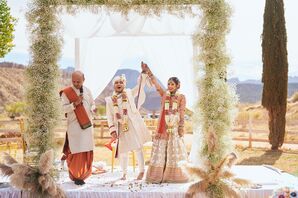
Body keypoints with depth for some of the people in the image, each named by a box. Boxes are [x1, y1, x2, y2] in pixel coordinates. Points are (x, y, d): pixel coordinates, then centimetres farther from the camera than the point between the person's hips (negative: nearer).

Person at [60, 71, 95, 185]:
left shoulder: (87, 91, 9)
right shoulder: (66, 93, -5)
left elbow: (92, 104, 18)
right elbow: (63, 108, -9)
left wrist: (92, 110, -3)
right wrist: (75, 104, -21)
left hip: (87, 124, 5)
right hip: (74, 125, -4)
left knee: (87, 151, 8)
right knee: (77, 151, -6)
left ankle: (83, 173, 23)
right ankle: (76, 176, 6)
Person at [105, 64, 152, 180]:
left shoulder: (129, 93, 5)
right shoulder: (110, 100, 5)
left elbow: (140, 85, 2)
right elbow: (110, 117, 3)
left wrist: (143, 72, -8)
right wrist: (112, 130, -4)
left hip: (133, 125, -1)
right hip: (121, 128, 1)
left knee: (138, 148, 0)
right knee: (123, 151, 6)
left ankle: (142, 171, 11)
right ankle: (124, 174, 19)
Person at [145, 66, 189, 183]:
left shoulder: (181, 97, 4)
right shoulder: (164, 95, 13)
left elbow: (182, 113, -2)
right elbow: (156, 83, 6)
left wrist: (181, 127, -10)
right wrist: (148, 71, 0)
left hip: (175, 126, -3)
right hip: (163, 126, 3)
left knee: (174, 150, -2)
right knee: (160, 149, 1)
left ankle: (174, 175, 3)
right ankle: (159, 175, 4)